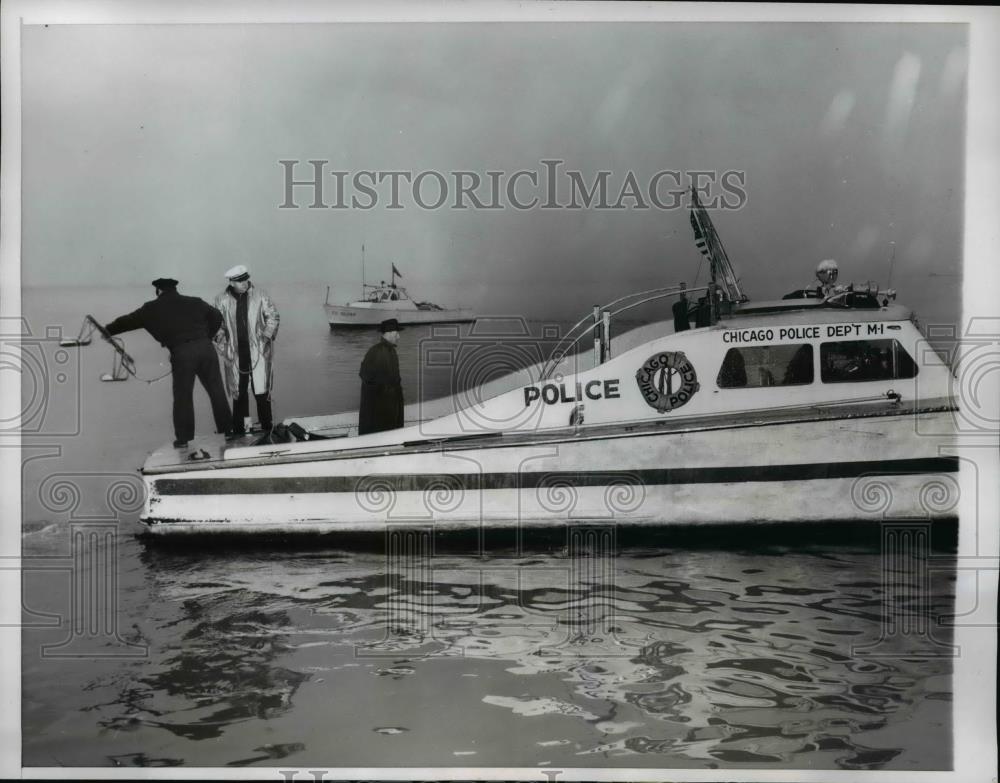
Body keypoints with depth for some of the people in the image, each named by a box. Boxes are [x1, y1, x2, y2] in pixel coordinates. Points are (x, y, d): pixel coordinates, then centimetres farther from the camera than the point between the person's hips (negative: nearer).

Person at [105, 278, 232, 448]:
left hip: (182, 352, -3)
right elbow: (217, 317, 19)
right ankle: (227, 428, 16)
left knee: (182, 396, 5)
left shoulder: (152, 309, 11)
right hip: (205, 347, 3)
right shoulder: (195, 302, 17)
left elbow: (129, 320, 19)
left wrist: (108, 330, 32)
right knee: (216, 390, 10)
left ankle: (183, 437, 8)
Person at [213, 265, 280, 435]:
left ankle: (267, 427, 7)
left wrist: (266, 336, -6)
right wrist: (223, 347, 1)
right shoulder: (222, 300, 2)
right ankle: (239, 429, 16)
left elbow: (273, 317, 5)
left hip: (258, 351, -1)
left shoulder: (260, 295, -1)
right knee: (238, 391, 7)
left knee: (261, 391, -3)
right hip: (236, 354, 1)